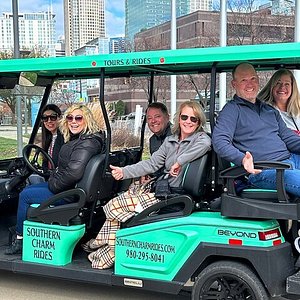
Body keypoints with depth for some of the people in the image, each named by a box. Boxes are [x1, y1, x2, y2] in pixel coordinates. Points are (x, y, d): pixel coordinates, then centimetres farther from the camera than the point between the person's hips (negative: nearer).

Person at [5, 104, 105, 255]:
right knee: (27, 189, 16)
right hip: (63, 186, 11)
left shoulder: (88, 143, -24)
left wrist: (53, 185, -19)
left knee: (25, 196, -3)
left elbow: (74, 172, -34)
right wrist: (53, 179, 6)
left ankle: (20, 239, 12)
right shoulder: (76, 139, 9)